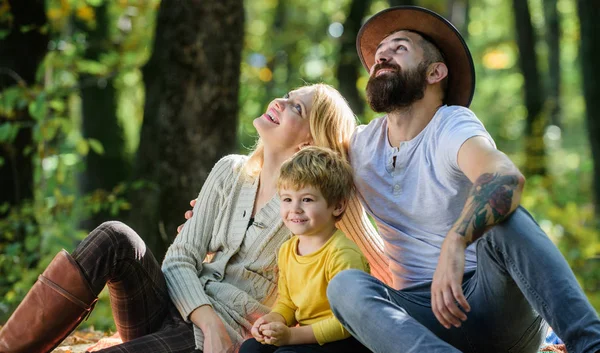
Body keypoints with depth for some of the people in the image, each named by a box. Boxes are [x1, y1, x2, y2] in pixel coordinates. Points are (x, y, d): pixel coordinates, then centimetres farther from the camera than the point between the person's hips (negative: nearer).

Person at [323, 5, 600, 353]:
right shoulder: (360, 145, 9)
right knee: (345, 285, -26)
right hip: (427, 319, 4)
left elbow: (506, 179, -33)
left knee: (504, 217, -32)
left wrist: (455, 244, -49)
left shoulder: (452, 126, -8)